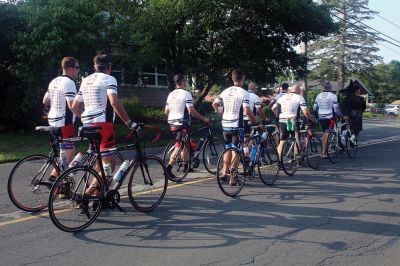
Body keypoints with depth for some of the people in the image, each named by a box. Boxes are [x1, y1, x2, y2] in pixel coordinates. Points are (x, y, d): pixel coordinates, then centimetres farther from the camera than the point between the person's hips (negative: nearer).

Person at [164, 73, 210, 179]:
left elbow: (166, 112, 13)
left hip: (172, 123, 8)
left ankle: (186, 165, 29)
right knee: (178, 146, -7)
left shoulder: (171, 94, 11)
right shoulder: (186, 94, -12)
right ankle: (169, 168, -14)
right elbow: (191, 111, -18)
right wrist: (204, 119, -10)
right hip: (182, 123, -8)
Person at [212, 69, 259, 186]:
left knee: (228, 149, 19)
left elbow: (215, 104, 10)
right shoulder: (243, 93, -10)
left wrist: (219, 111, 27)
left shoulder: (225, 91, 7)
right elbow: (247, 111, -18)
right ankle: (233, 176, 4)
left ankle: (224, 173, 20)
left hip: (225, 125, 5)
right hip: (237, 125, -5)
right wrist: (255, 121, -8)